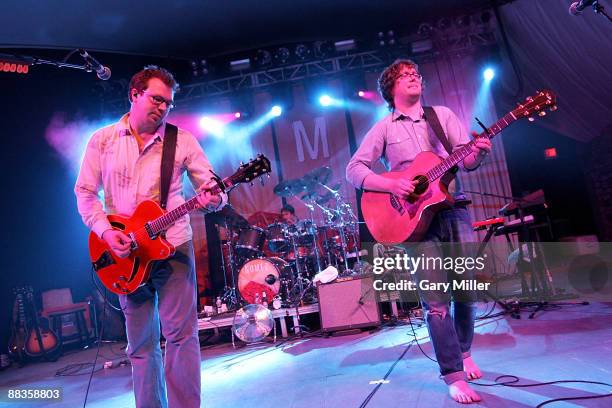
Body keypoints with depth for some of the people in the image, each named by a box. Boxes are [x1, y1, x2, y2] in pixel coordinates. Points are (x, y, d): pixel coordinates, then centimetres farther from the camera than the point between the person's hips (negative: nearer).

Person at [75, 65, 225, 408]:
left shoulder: (183, 140, 2)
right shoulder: (102, 140, 7)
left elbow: (211, 186, 0)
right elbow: (85, 192, 7)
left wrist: (213, 200, -24)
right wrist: (105, 231, -9)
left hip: (172, 246, -2)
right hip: (125, 252, 2)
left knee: (181, 334, -3)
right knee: (141, 343, 11)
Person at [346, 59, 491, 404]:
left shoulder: (443, 114, 13)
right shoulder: (384, 128, 5)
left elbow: (467, 161, 4)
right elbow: (354, 169, -3)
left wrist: (478, 153, -19)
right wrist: (391, 184, -17)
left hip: (455, 211, 3)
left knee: (467, 291, 10)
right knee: (437, 301, -5)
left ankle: (463, 351, 34)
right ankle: (455, 376, 9)